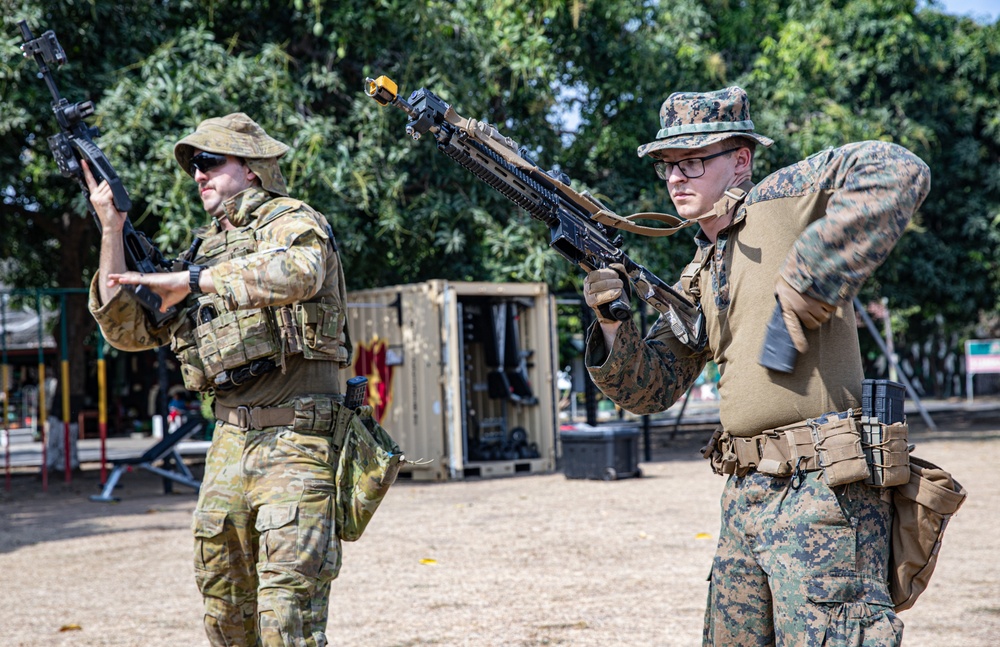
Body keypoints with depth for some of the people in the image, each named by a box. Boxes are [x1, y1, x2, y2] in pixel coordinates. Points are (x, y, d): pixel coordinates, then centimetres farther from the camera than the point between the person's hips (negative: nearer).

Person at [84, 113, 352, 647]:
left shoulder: (293, 221, -1)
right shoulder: (204, 249, 20)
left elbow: (297, 272, -26)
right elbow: (127, 330, 17)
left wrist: (188, 280, -22)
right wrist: (112, 231, 9)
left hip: (297, 439, -7)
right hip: (230, 442, 7)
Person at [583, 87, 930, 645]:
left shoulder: (781, 200, -3)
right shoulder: (697, 279, 18)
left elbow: (899, 171, -19)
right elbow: (650, 388, 15)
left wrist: (808, 275, -21)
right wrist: (612, 322, -4)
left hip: (822, 490, -9)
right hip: (746, 495, 9)